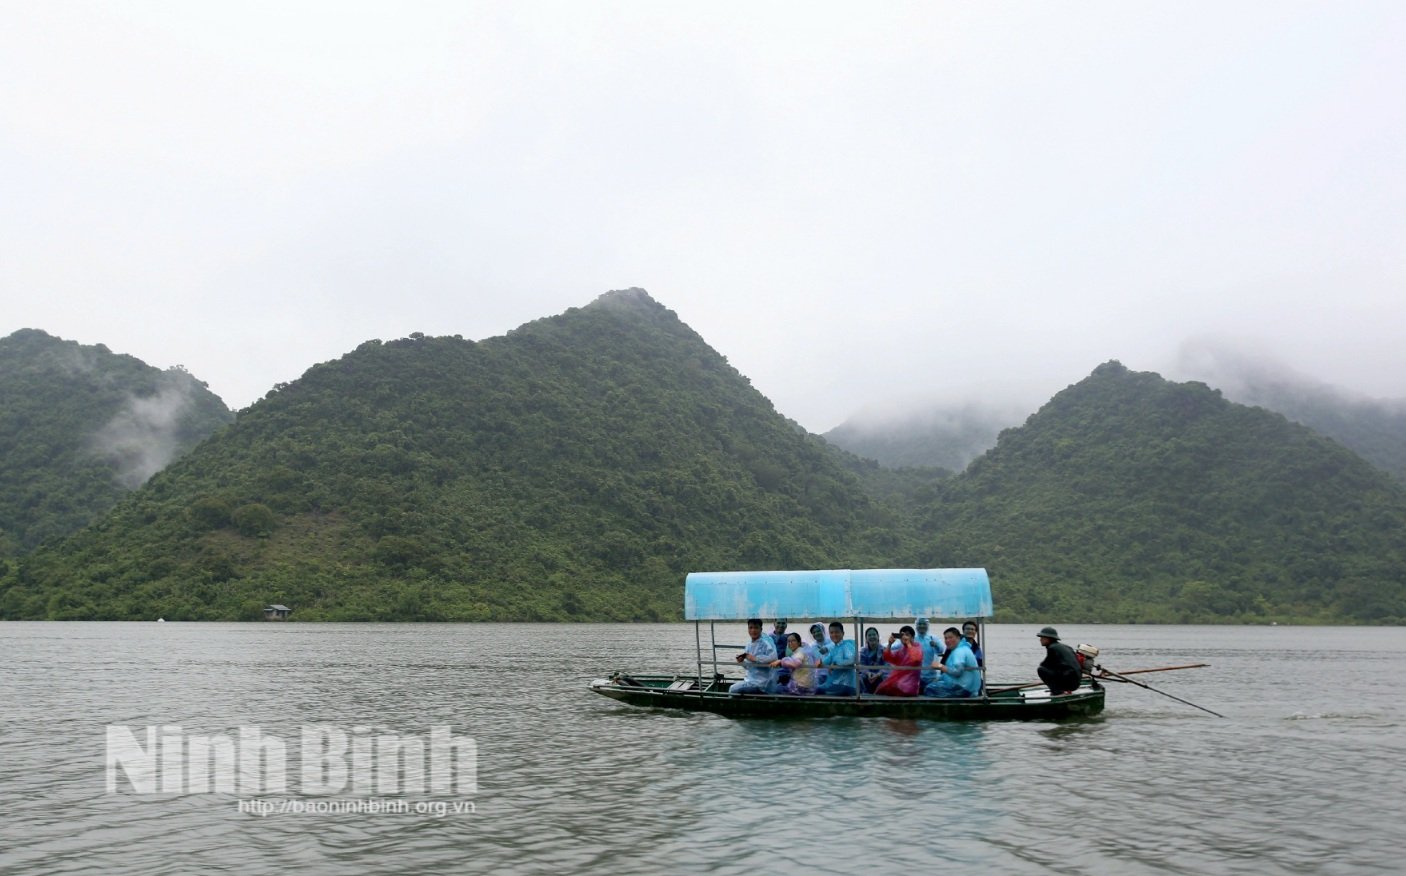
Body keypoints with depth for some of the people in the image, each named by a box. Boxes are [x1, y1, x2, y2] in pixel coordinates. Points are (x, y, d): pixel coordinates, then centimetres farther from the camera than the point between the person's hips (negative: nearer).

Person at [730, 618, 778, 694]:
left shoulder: (765, 643, -14)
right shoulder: (749, 645, 9)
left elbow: (773, 657, -29)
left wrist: (754, 658, -25)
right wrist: (742, 662, -4)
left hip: (760, 682, -8)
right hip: (750, 679, 8)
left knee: (733, 690, -12)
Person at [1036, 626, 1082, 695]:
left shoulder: (1052, 648, -4)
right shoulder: (1066, 647, 20)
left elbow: (1043, 665, 3)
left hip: (1067, 681, -9)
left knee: (1041, 670, -6)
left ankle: (1056, 691, -10)